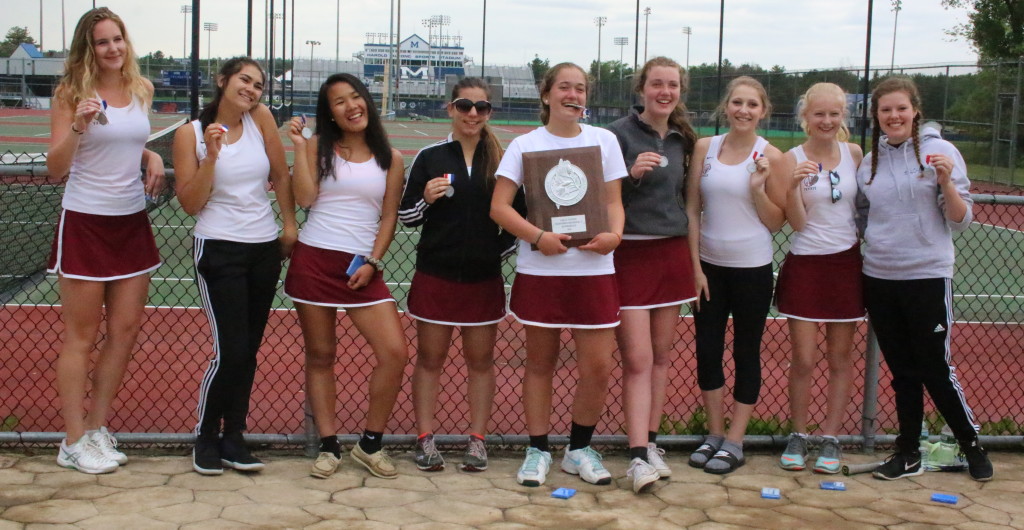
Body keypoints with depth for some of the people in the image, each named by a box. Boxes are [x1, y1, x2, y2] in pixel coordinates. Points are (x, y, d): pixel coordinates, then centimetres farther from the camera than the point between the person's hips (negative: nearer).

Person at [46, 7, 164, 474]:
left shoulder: (141, 89, 6)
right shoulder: (72, 94, -9)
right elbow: (55, 168, -12)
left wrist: (152, 157, 0)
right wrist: (78, 127, -27)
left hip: (132, 221, 6)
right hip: (85, 224, -6)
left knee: (126, 329, 8)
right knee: (82, 337, 1)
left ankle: (97, 428, 23)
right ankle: (73, 443, 11)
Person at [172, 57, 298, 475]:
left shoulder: (260, 120, 3)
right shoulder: (190, 134, -4)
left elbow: (281, 177, 9)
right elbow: (190, 204, -7)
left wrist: (290, 225, 5)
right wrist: (211, 156, -16)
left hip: (265, 250, 4)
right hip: (220, 251, -4)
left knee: (248, 351, 8)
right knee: (230, 351, -8)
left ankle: (234, 439, 19)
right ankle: (205, 439, 11)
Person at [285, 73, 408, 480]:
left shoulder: (390, 158, 8)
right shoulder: (319, 147, 4)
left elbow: (389, 217, 6)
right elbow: (304, 198, -9)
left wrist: (372, 262, -6)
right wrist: (298, 146, -10)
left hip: (361, 267, 1)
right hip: (314, 262, -1)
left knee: (395, 353, -9)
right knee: (320, 356, 5)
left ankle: (370, 444, 6)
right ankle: (328, 447, 16)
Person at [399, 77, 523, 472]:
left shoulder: (501, 159, 4)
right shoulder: (430, 157, 1)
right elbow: (406, 216, 4)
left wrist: (503, 245, -2)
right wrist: (425, 198, -15)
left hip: (484, 277, 1)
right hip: (435, 274, -1)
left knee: (481, 359, 7)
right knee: (429, 358, 5)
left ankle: (476, 440, 14)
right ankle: (425, 439, 12)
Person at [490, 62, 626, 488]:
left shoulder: (604, 141, 9)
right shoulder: (525, 145, 3)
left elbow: (614, 200, 9)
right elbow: (499, 206, -3)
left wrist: (614, 234, -11)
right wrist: (537, 236, -17)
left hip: (593, 268, 1)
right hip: (540, 270, -1)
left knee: (598, 366, -2)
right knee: (540, 362, 8)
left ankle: (579, 449, 19)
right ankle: (537, 451, 21)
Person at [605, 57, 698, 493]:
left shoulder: (681, 139, 11)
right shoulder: (619, 134, -7)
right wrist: (632, 174, -23)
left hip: (672, 253, 6)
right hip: (630, 255, -5)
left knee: (661, 356, 9)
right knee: (638, 360, -8)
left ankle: (650, 443, 18)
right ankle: (638, 456, -8)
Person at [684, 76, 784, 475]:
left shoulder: (771, 157, -4)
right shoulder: (705, 148, 2)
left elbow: (777, 222, -2)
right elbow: (692, 210, 3)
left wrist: (758, 188, -18)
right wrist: (695, 266, -2)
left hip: (752, 269, -3)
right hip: (708, 265, 3)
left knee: (746, 353, 7)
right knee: (707, 351, 9)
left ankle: (734, 442, 16)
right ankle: (714, 434, 24)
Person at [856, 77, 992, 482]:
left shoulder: (940, 152, -5)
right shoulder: (869, 162, 7)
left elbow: (961, 220, -7)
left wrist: (946, 183, -22)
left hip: (927, 277, -4)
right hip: (879, 280, 4)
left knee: (936, 370, 1)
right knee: (902, 373, 12)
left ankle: (971, 444, 22)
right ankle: (908, 454, 22)